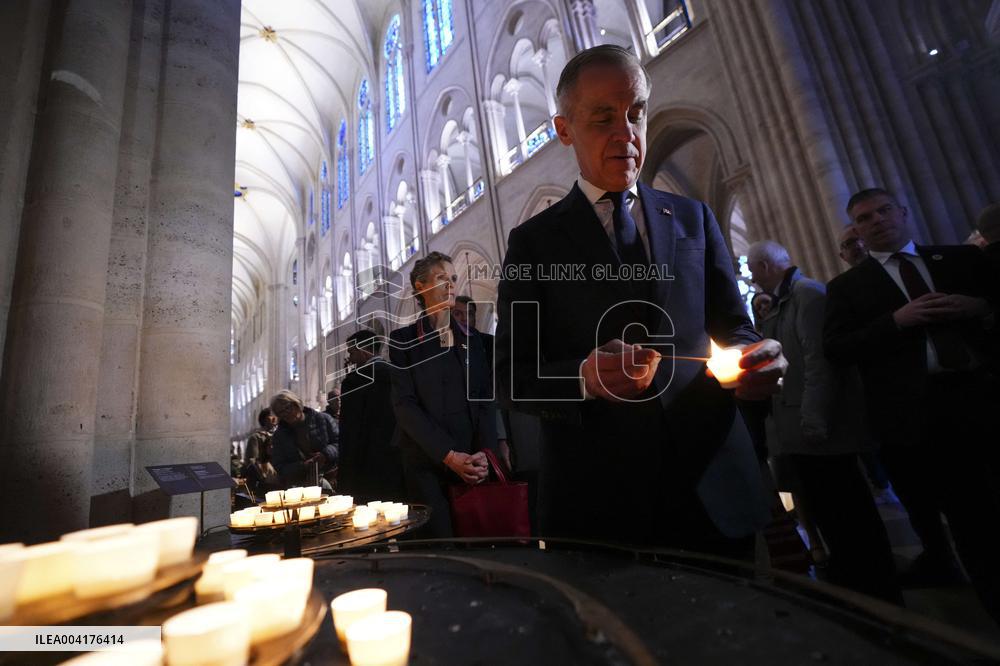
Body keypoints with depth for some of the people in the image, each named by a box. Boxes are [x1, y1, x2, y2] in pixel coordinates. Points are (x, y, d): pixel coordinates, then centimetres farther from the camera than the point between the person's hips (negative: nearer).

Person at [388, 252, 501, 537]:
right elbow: (405, 405, -7)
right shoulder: (403, 340, 1)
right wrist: (449, 455, -15)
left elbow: (486, 398, 6)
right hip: (427, 463, -3)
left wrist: (484, 452, -8)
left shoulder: (473, 339, 12)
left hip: (472, 463, 3)